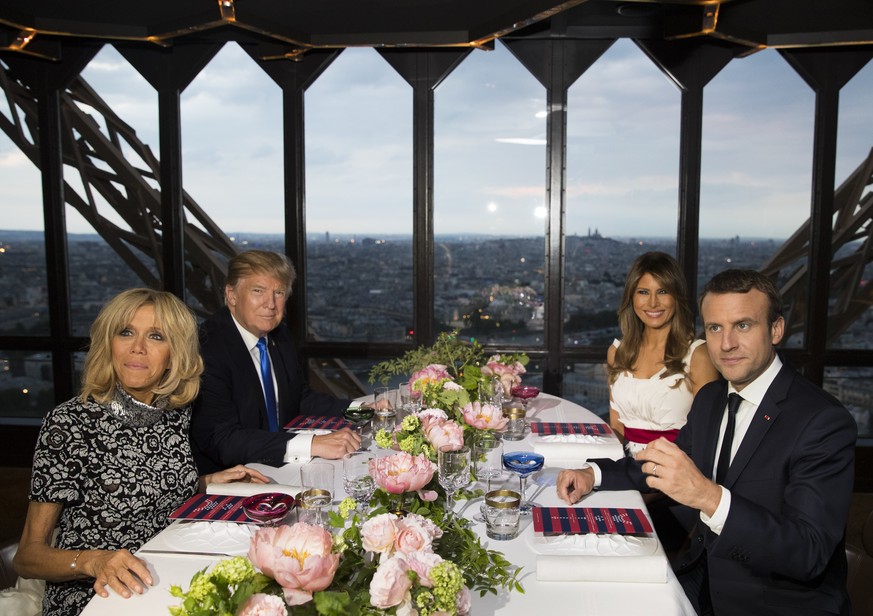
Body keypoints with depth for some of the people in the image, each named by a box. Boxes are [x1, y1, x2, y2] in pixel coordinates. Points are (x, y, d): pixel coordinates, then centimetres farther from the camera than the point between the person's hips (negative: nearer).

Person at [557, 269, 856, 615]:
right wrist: (595, 474, 3)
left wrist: (709, 497, -41)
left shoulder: (825, 422, -20)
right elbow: (675, 463, 19)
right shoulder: (709, 398, 4)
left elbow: (809, 554, -27)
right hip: (701, 580, 6)